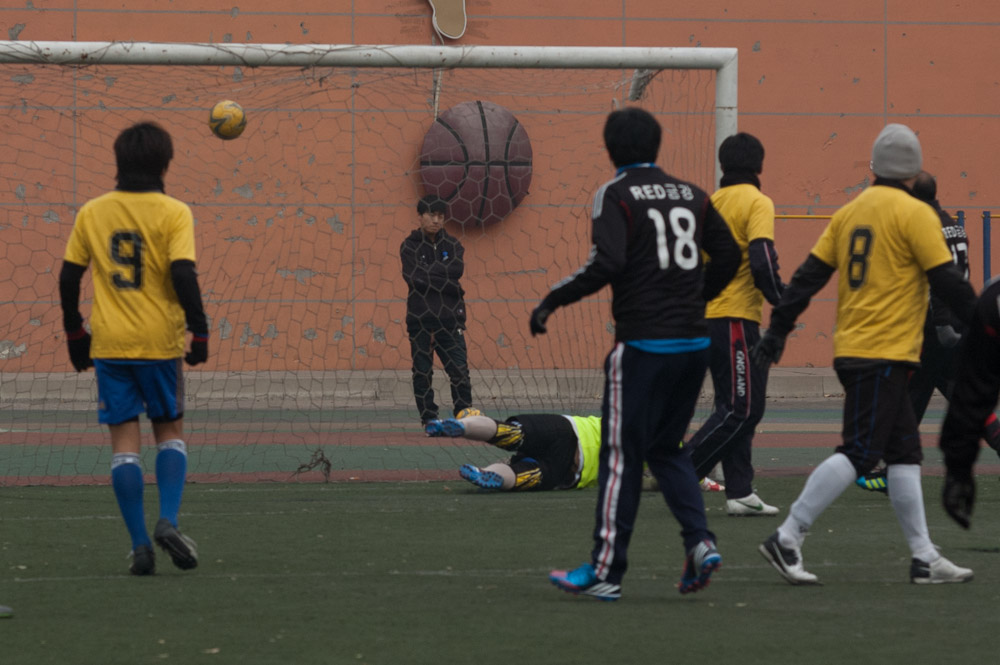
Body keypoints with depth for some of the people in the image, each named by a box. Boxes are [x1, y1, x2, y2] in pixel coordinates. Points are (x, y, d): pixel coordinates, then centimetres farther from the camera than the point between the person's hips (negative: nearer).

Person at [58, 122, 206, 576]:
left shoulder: (91, 213, 5)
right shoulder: (173, 213, -6)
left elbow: (69, 276, 7)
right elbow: (182, 274, -15)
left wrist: (74, 334, 16)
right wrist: (199, 332, -8)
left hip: (109, 343, 2)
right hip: (160, 342, -2)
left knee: (124, 440, 3)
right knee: (169, 431, 14)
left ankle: (140, 545, -2)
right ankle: (168, 520, -6)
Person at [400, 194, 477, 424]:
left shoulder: (452, 244, 10)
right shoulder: (410, 246, 2)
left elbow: (457, 269, -8)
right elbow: (414, 278, -12)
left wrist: (428, 272, -10)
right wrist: (447, 284, -10)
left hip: (449, 318, 1)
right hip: (420, 318, -1)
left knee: (460, 370, -6)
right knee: (422, 373, 1)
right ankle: (429, 419, 8)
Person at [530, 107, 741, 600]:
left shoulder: (616, 194, -6)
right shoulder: (690, 194, 12)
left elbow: (606, 263, -19)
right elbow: (728, 255, 14)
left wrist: (553, 300, -11)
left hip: (643, 345, -6)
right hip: (694, 342, 6)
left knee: (622, 455, 0)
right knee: (667, 448, 18)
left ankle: (605, 571, 2)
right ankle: (699, 543, -1)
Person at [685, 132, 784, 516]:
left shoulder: (711, 203, 14)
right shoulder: (756, 203, -8)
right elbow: (761, 261, -19)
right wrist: (783, 302, -8)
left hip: (709, 318, 8)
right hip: (737, 318, -8)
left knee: (737, 408, 12)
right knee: (742, 408, -5)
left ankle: (740, 492, 9)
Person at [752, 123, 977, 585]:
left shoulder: (849, 213, 12)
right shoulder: (915, 214, -9)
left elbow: (808, 276, 10)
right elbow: (948, 282, -10)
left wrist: (777, 332, 13)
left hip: (851, 351, 8)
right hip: (884, 354, -8)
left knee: (905, 452, 11)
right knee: (858, 453, -9)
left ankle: (924, 559, 10)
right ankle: (786, 538, -14)